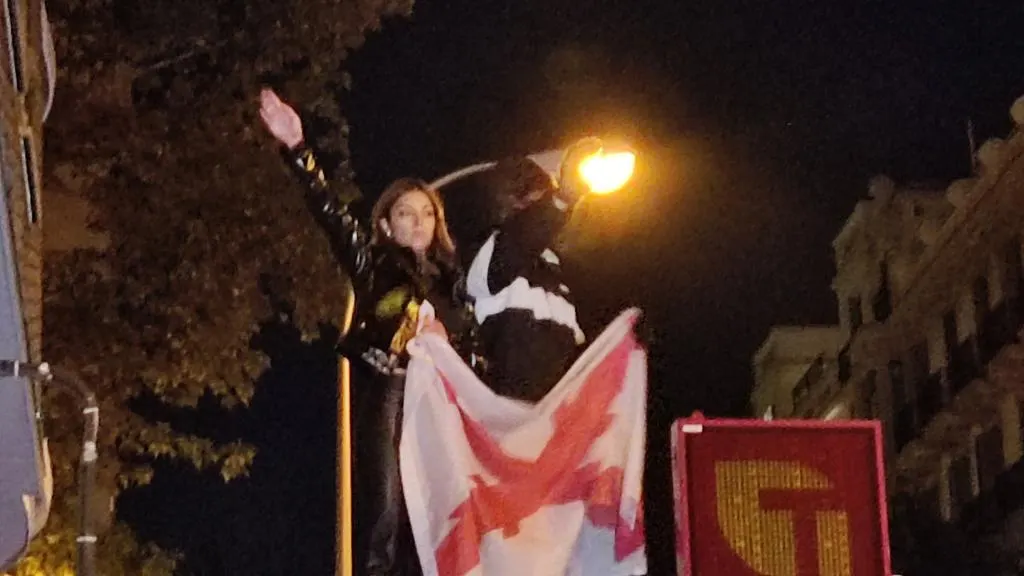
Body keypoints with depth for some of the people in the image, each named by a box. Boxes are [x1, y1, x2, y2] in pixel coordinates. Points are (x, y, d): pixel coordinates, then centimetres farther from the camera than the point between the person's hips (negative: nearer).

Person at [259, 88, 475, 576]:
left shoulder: (450, 276, 18)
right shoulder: (373, 264, 7)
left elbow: (468, 334, 20)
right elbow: (330, 214, -4)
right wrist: (297, 150, -13)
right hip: (383, 390, -4)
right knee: (384, 507, -13)